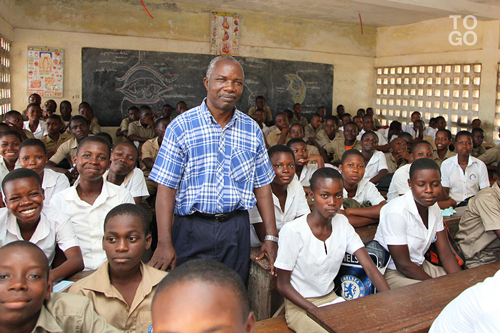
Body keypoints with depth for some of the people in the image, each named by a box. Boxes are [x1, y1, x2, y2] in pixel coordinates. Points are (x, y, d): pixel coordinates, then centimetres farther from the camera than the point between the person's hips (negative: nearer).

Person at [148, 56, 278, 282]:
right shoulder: (181, 126, -4)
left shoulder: (252, 130, 6)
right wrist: (164, 243, -12)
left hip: (236, 228, 3)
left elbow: (262, 186, 8)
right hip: (192, 228, -2)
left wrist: (271, 237, 5)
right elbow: (166, 188, -7)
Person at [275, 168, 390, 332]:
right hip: (300, 305, -5)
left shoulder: (342, 223, -2)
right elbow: (283, 285, -14)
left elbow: (370, 267, -6)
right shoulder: (293, 231, -20)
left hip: (331, 298, 5)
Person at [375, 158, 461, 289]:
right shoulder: (396, 212, -26)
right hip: (392, 272, -8)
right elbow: (403, 264, -21)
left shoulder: (434, 208, 0)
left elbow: (445, 253, 1)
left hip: (420, 266, 8)